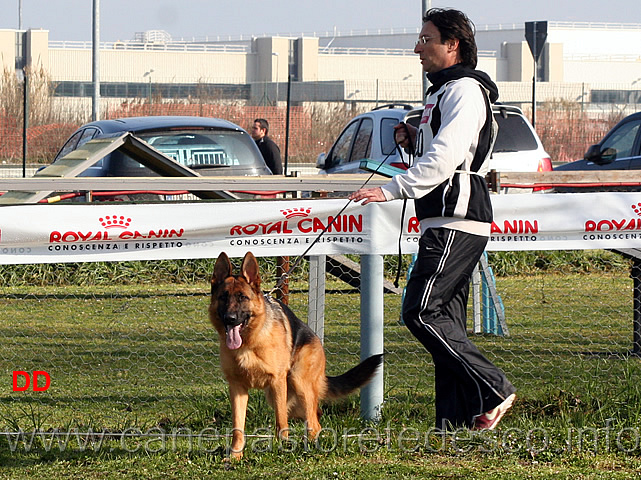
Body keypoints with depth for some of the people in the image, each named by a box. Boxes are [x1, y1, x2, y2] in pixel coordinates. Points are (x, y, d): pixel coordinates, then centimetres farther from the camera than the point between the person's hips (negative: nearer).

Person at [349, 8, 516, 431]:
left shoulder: (465, 91, -10)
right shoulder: (445, 91, 23)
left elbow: (446, 157, -23)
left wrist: (392, 190, -28)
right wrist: (413, 141, 11)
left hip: (457, 221, -11)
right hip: (446, 221, 11)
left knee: (421, 312, -16)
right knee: (446, 320, 7)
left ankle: (493, 391, -13)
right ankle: (456, 421, 6)